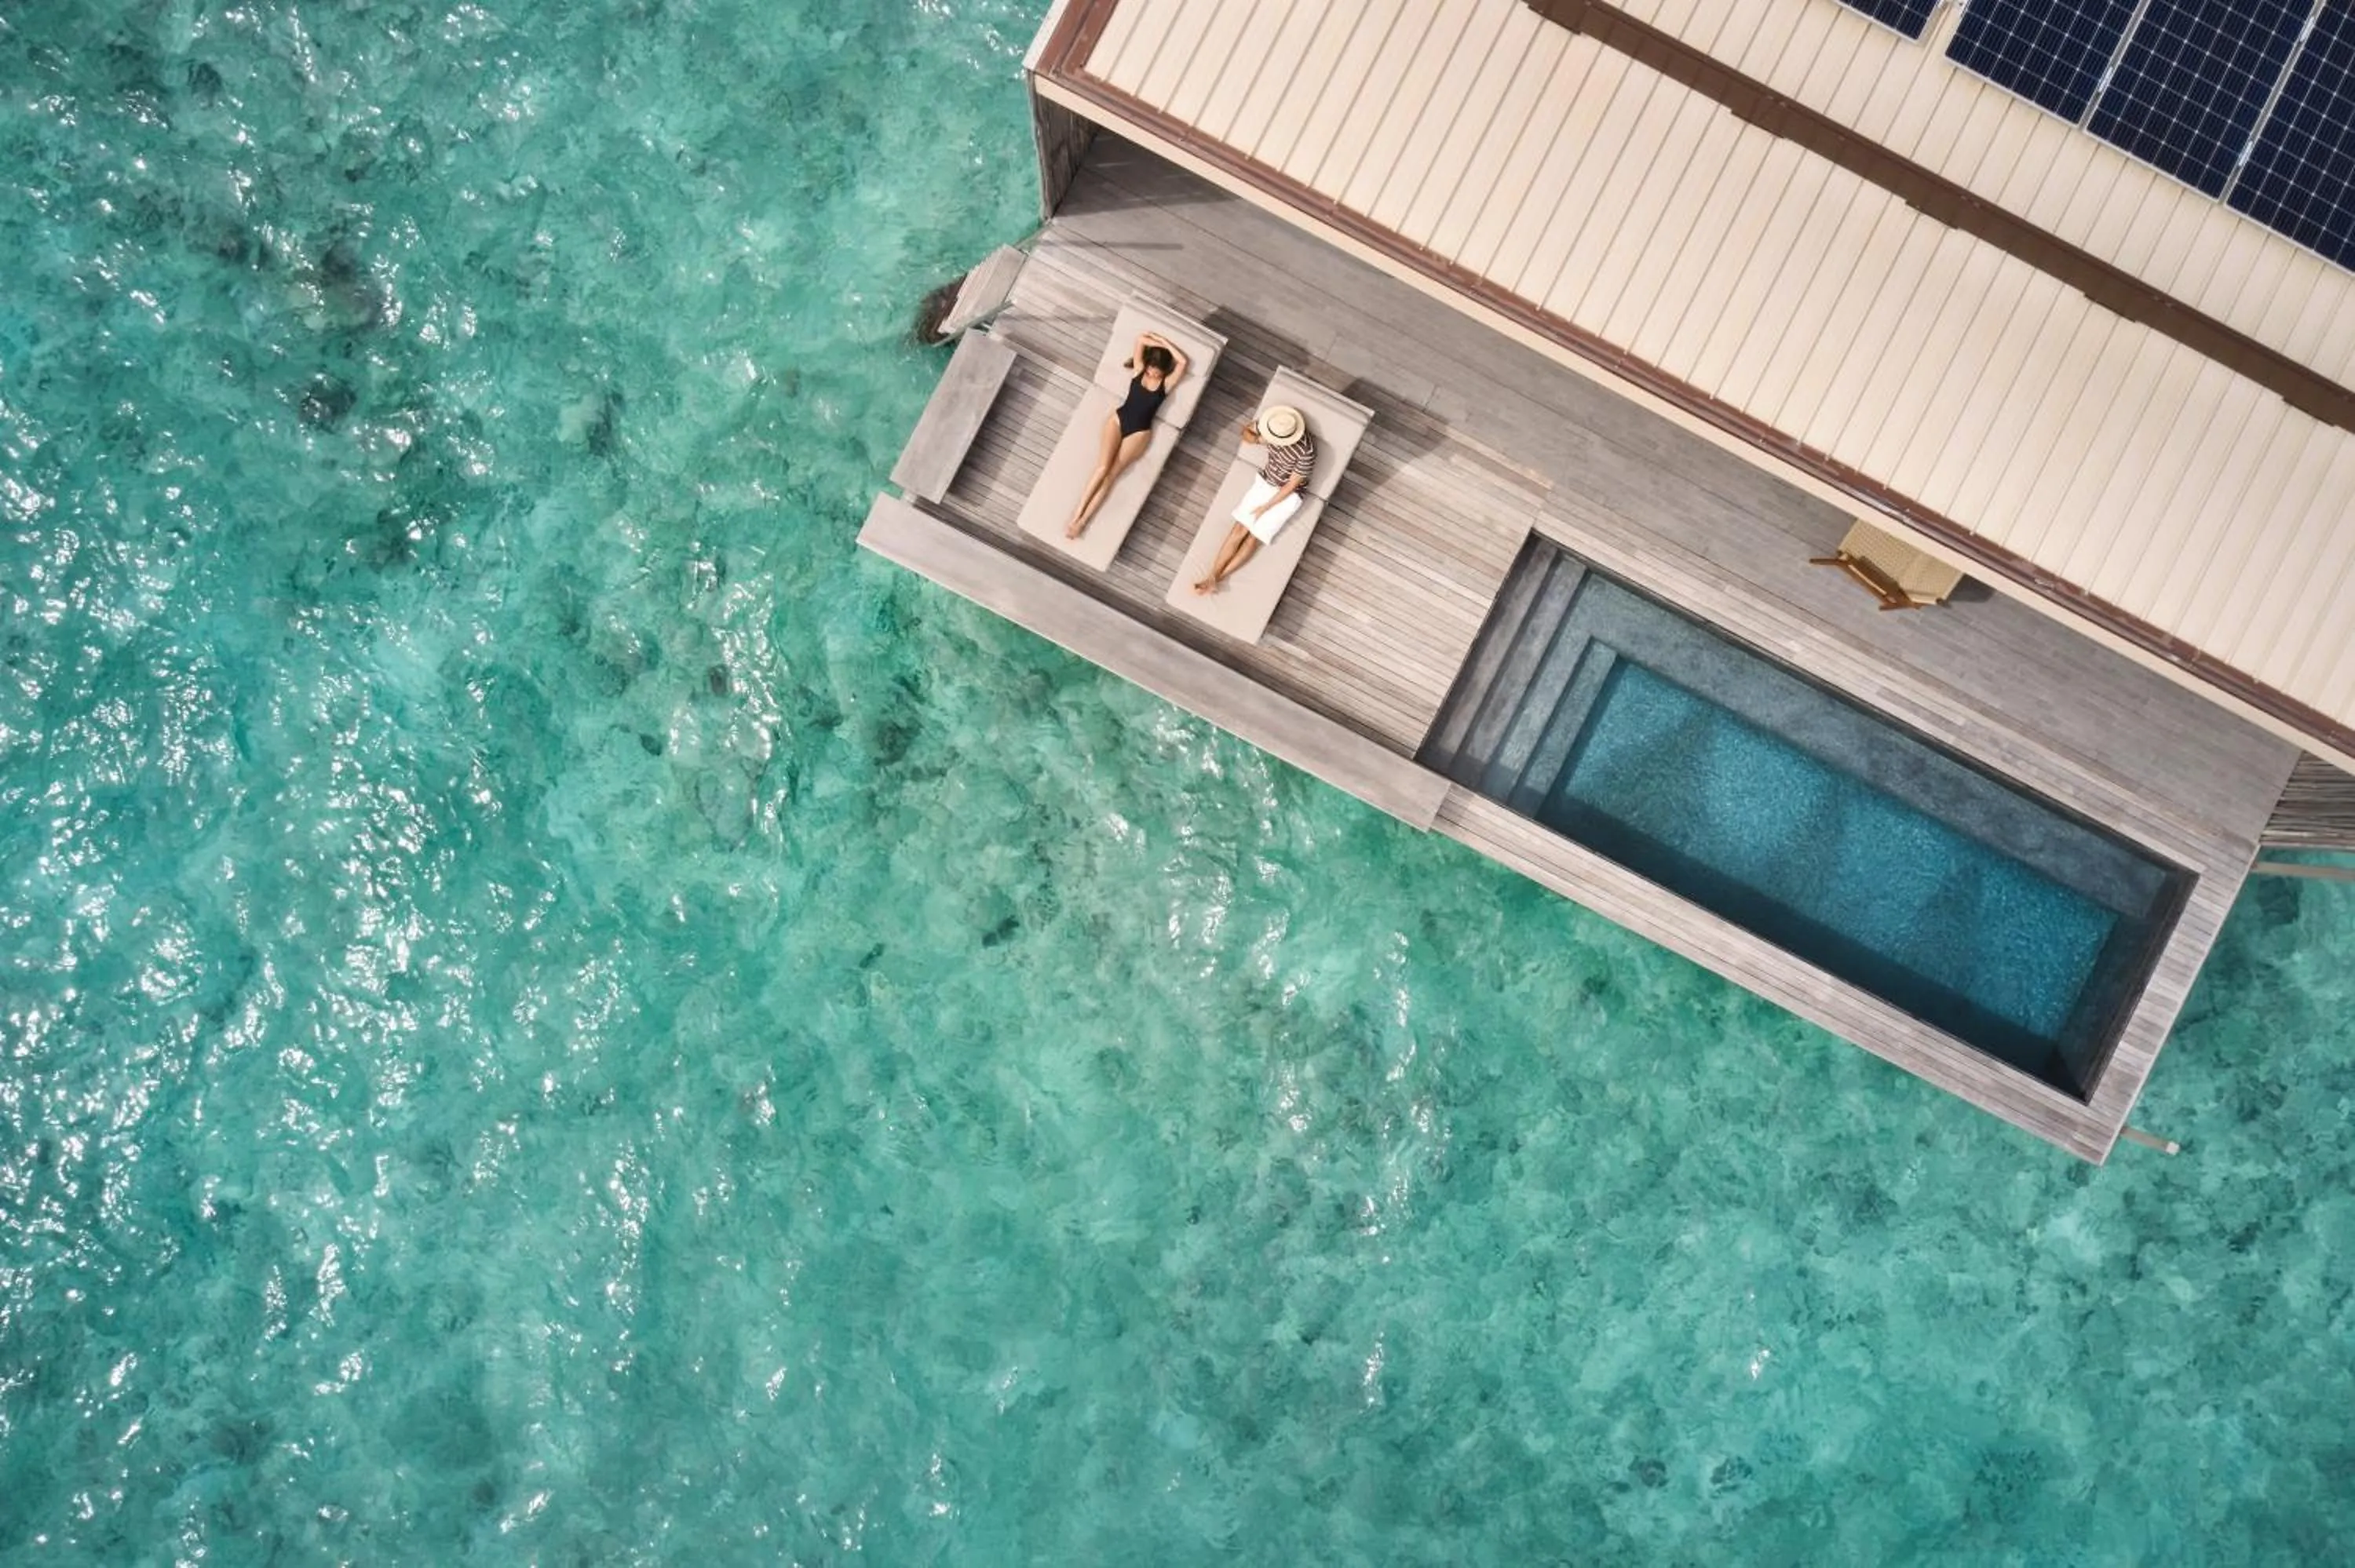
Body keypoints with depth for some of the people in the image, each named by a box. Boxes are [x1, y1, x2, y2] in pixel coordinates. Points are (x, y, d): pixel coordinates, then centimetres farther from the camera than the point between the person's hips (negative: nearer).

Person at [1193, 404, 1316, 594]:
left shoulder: (1307, 452, -31)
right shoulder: (1272, 427, -16)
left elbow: (1291, 485, -22)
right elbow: (1246, 430, 4)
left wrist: (1265, 507, -16)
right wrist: (1257, 440, -19)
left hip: (1286, 496, -5)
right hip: (1264, 482, 5)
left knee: (1255, 536, -9)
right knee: (1240, 528, -6)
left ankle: (1217, 579, -5)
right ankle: (1212, 577, -11)